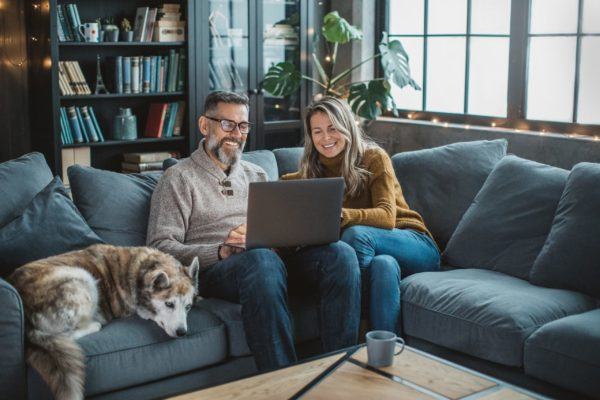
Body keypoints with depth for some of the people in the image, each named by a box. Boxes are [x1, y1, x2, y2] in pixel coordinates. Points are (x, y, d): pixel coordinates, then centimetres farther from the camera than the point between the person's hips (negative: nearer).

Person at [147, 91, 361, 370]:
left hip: (274, 257, 5)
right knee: (262, 258, -40)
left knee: (341, 252, -23)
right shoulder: (180, 177, 9)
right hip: (215, 269, -5)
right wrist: (221, 251, -18)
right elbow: (160, 248, -3)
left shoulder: (256, 175, 28)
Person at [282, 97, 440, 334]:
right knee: (383, 264, -35)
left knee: (356, 234, -33)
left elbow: (387, 216, -17)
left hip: (414, 247, -3)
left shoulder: (373, 157, -4)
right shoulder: (311, 173, 14)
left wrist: (340, 215, -35)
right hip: (375, 251, 3)